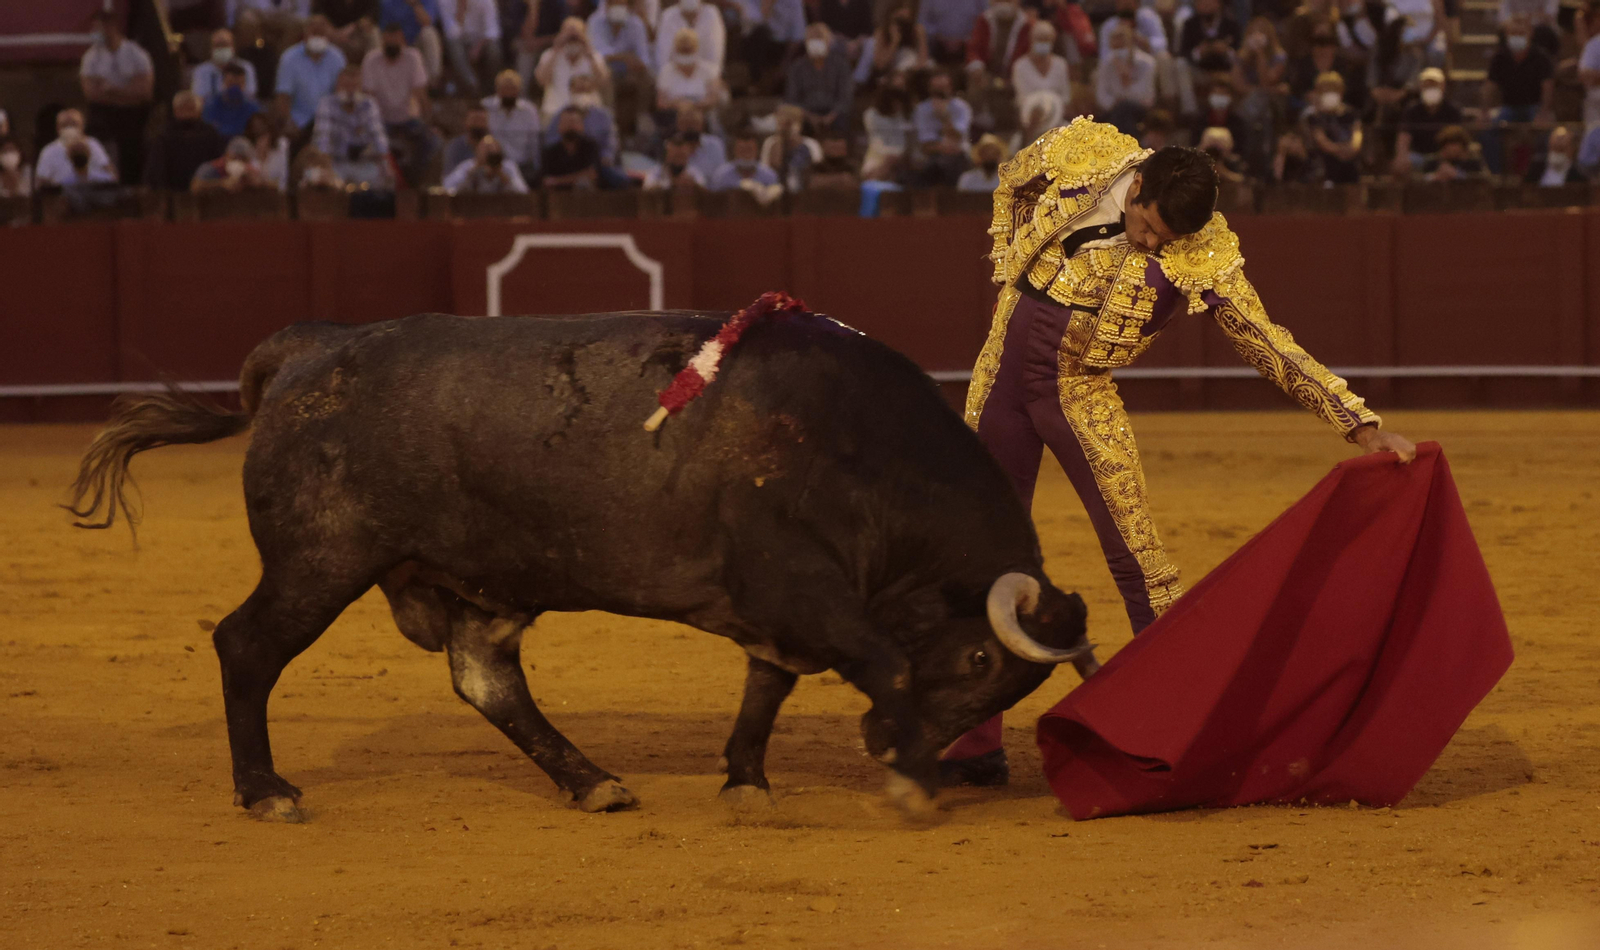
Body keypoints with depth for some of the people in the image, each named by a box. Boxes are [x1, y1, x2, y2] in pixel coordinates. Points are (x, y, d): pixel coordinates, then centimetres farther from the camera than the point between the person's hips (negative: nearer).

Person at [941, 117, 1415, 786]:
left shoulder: (1205, 259, -16)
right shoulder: (1080, 154, -9)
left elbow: (1273, 348, -14)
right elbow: (1010, 185, 13)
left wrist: (1365, 429, -21)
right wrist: (1008, 281, 5)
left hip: (1079, 395, -3)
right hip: (1004, 369, 3)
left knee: (1136, 555, -13)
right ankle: (978, 743, 16)